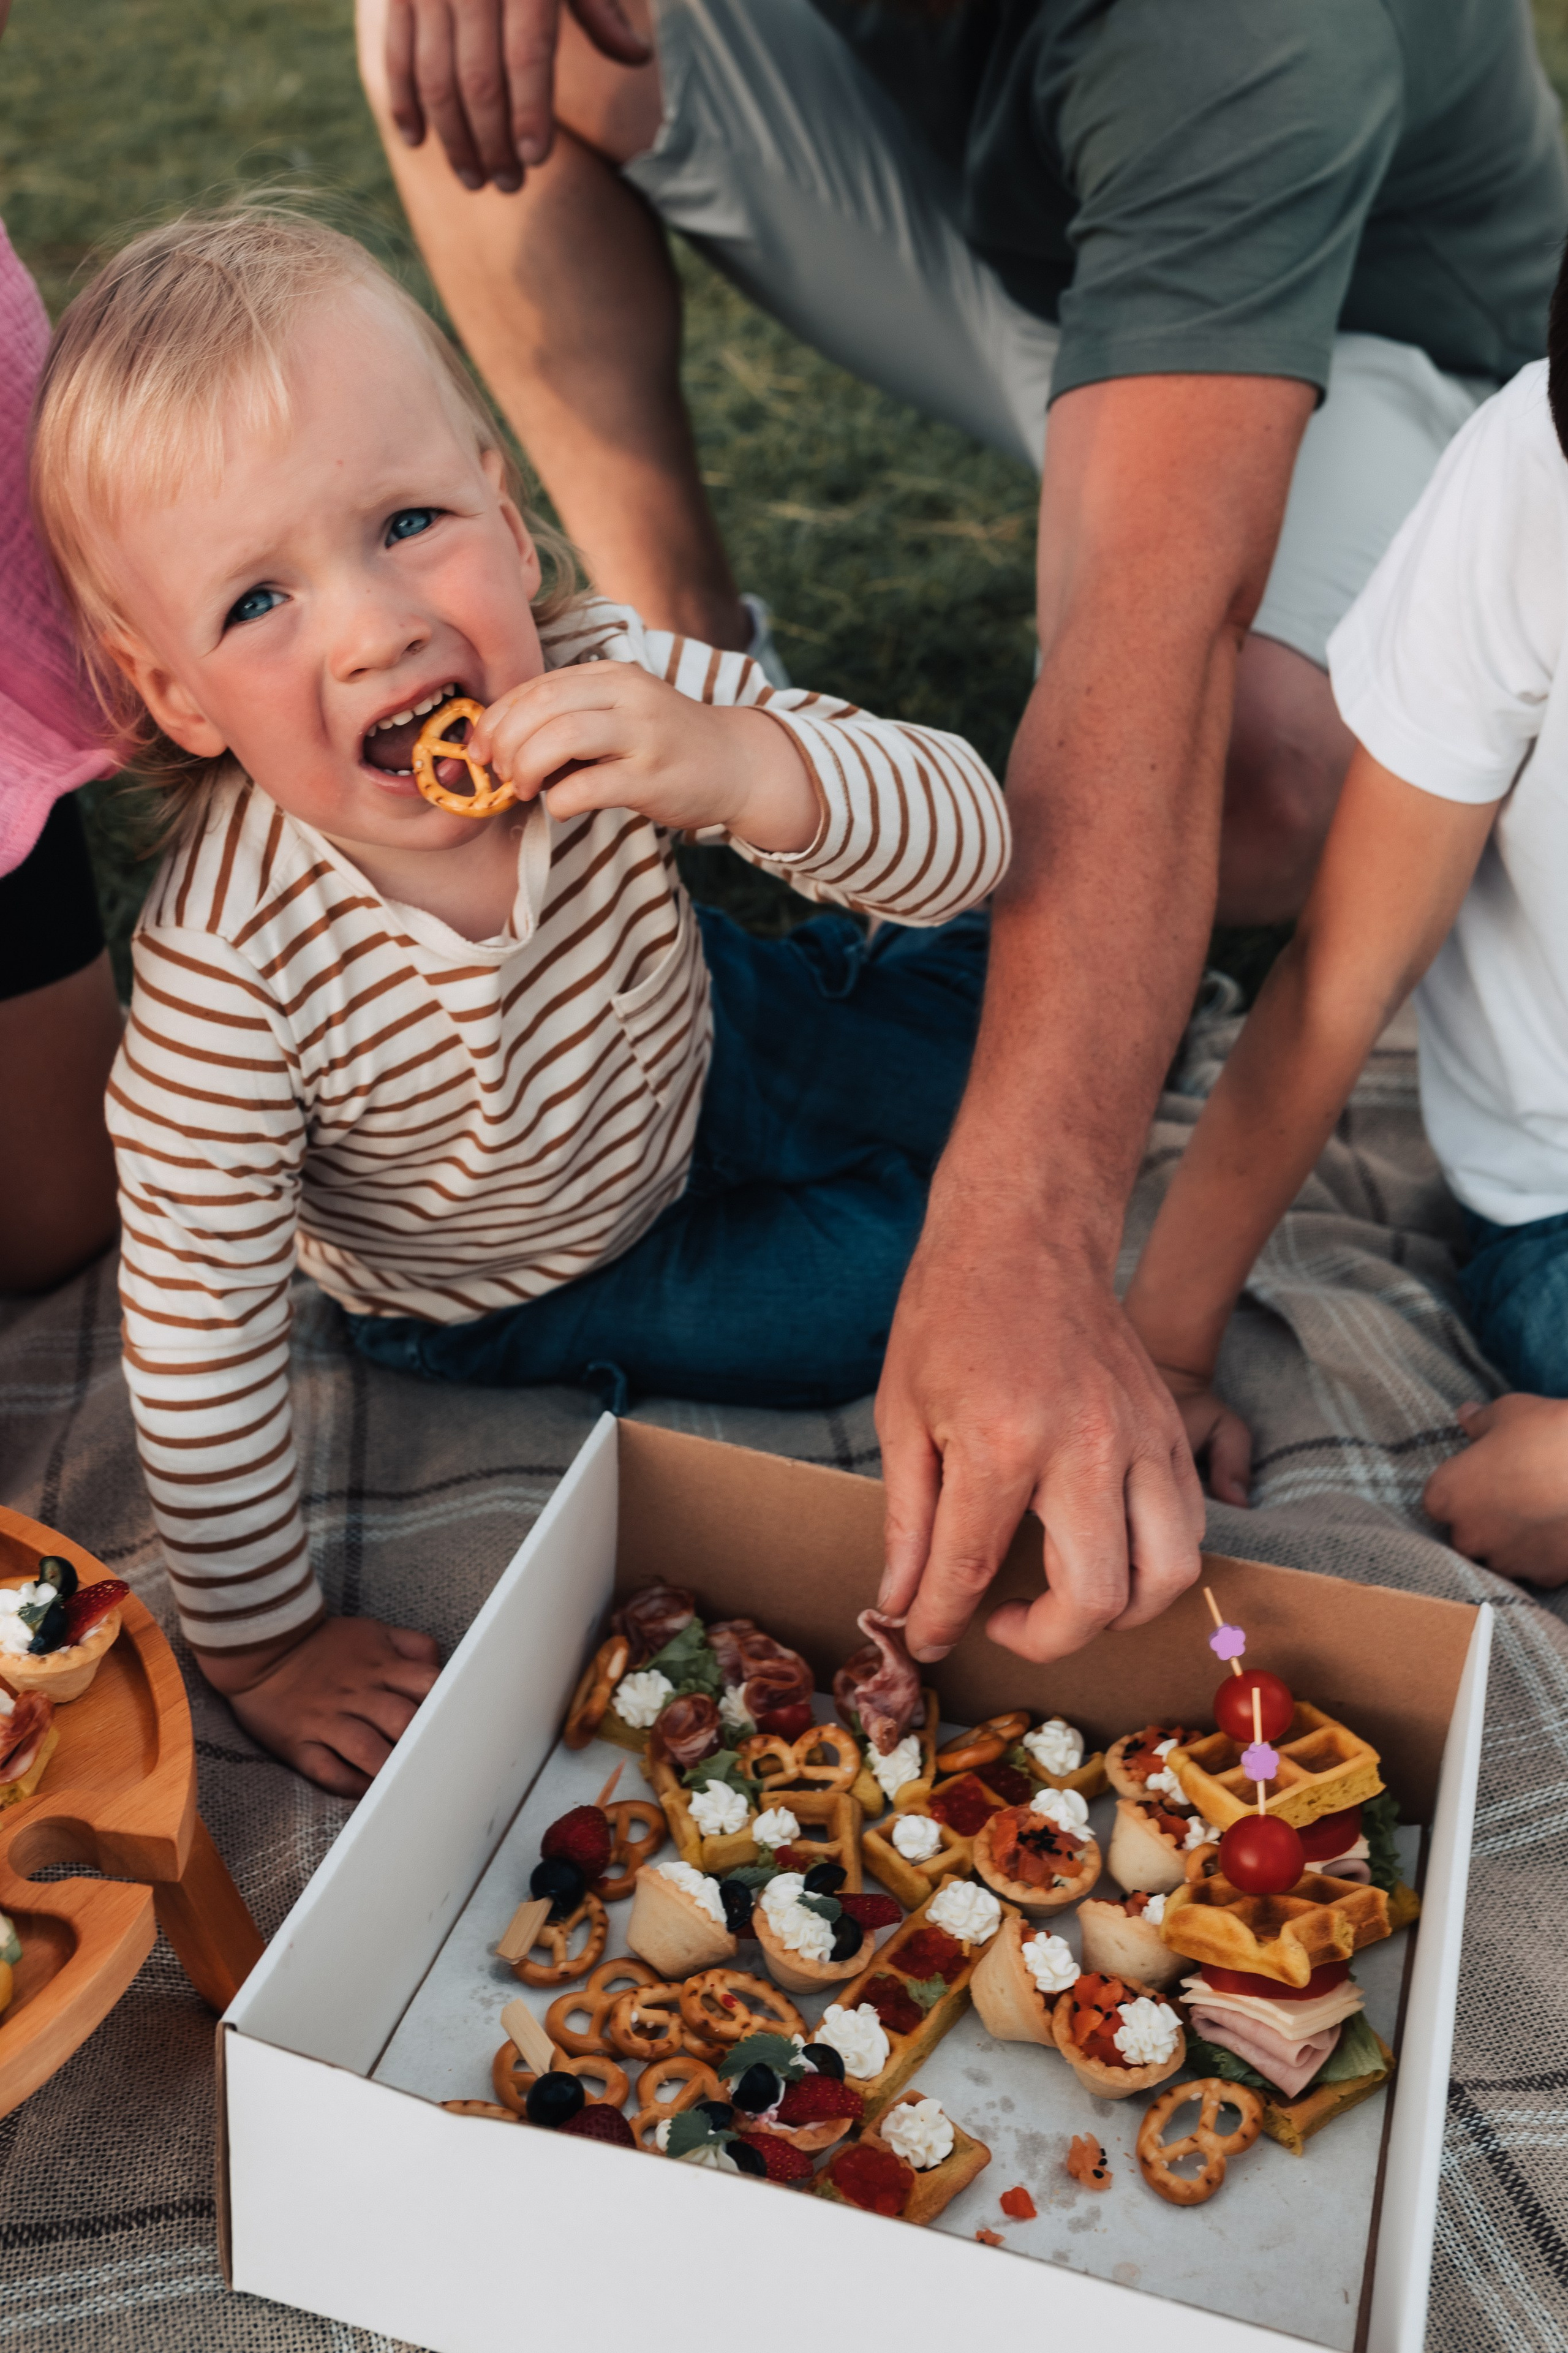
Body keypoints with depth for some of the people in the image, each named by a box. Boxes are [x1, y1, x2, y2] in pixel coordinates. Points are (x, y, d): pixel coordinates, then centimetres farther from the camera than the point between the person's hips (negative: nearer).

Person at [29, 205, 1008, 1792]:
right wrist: (260, 1646, -19)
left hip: (690, 1068, 3)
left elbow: (972, 843, -29)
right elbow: (197, 1333, -27)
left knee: (973, 975, 3)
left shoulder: (610, 693, -30)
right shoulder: (229, 964, -37)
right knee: (883, 1277, -10)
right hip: (496, 1293, -3)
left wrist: (737, 765, -49)